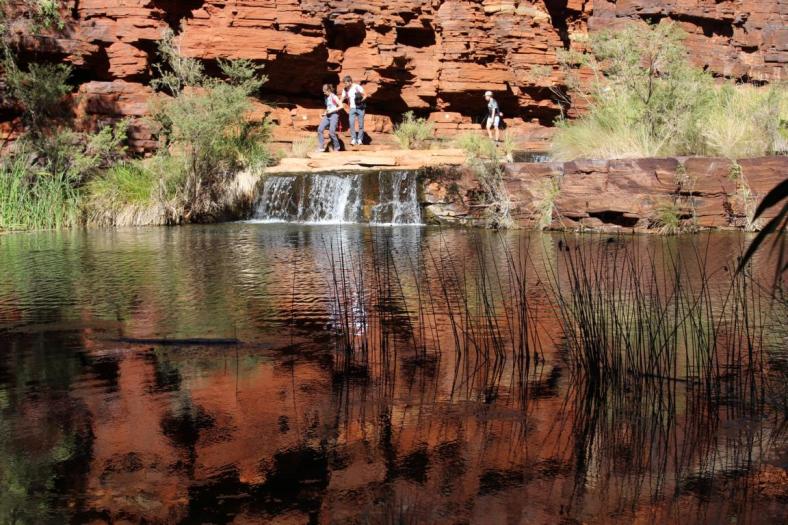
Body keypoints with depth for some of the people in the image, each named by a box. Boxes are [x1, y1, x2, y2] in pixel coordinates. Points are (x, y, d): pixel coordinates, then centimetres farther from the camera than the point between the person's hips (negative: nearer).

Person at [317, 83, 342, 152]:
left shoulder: (334, 97, -9)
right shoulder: (326, 97, 14)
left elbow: (341, 106, -13)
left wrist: (331, 111, -16)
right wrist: (325, 113, 11)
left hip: (334, 115, -7)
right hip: (327, 116, 7)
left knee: (331, 132, -14)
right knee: (320, 129, -9)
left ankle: (336, 148, 3)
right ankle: (321, 147, -7)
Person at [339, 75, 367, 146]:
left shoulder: (357, 87, -9)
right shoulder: (345, 90, 3)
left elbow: (365, 95, -5)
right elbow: (342, 99, 6)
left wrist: (360, 101, -20)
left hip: (360, 108, -3)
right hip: (352, 108, 3)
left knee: (361, 124, 1)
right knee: (351, 123, -13)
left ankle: (360, 139, 12)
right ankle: (353, 139, -8)